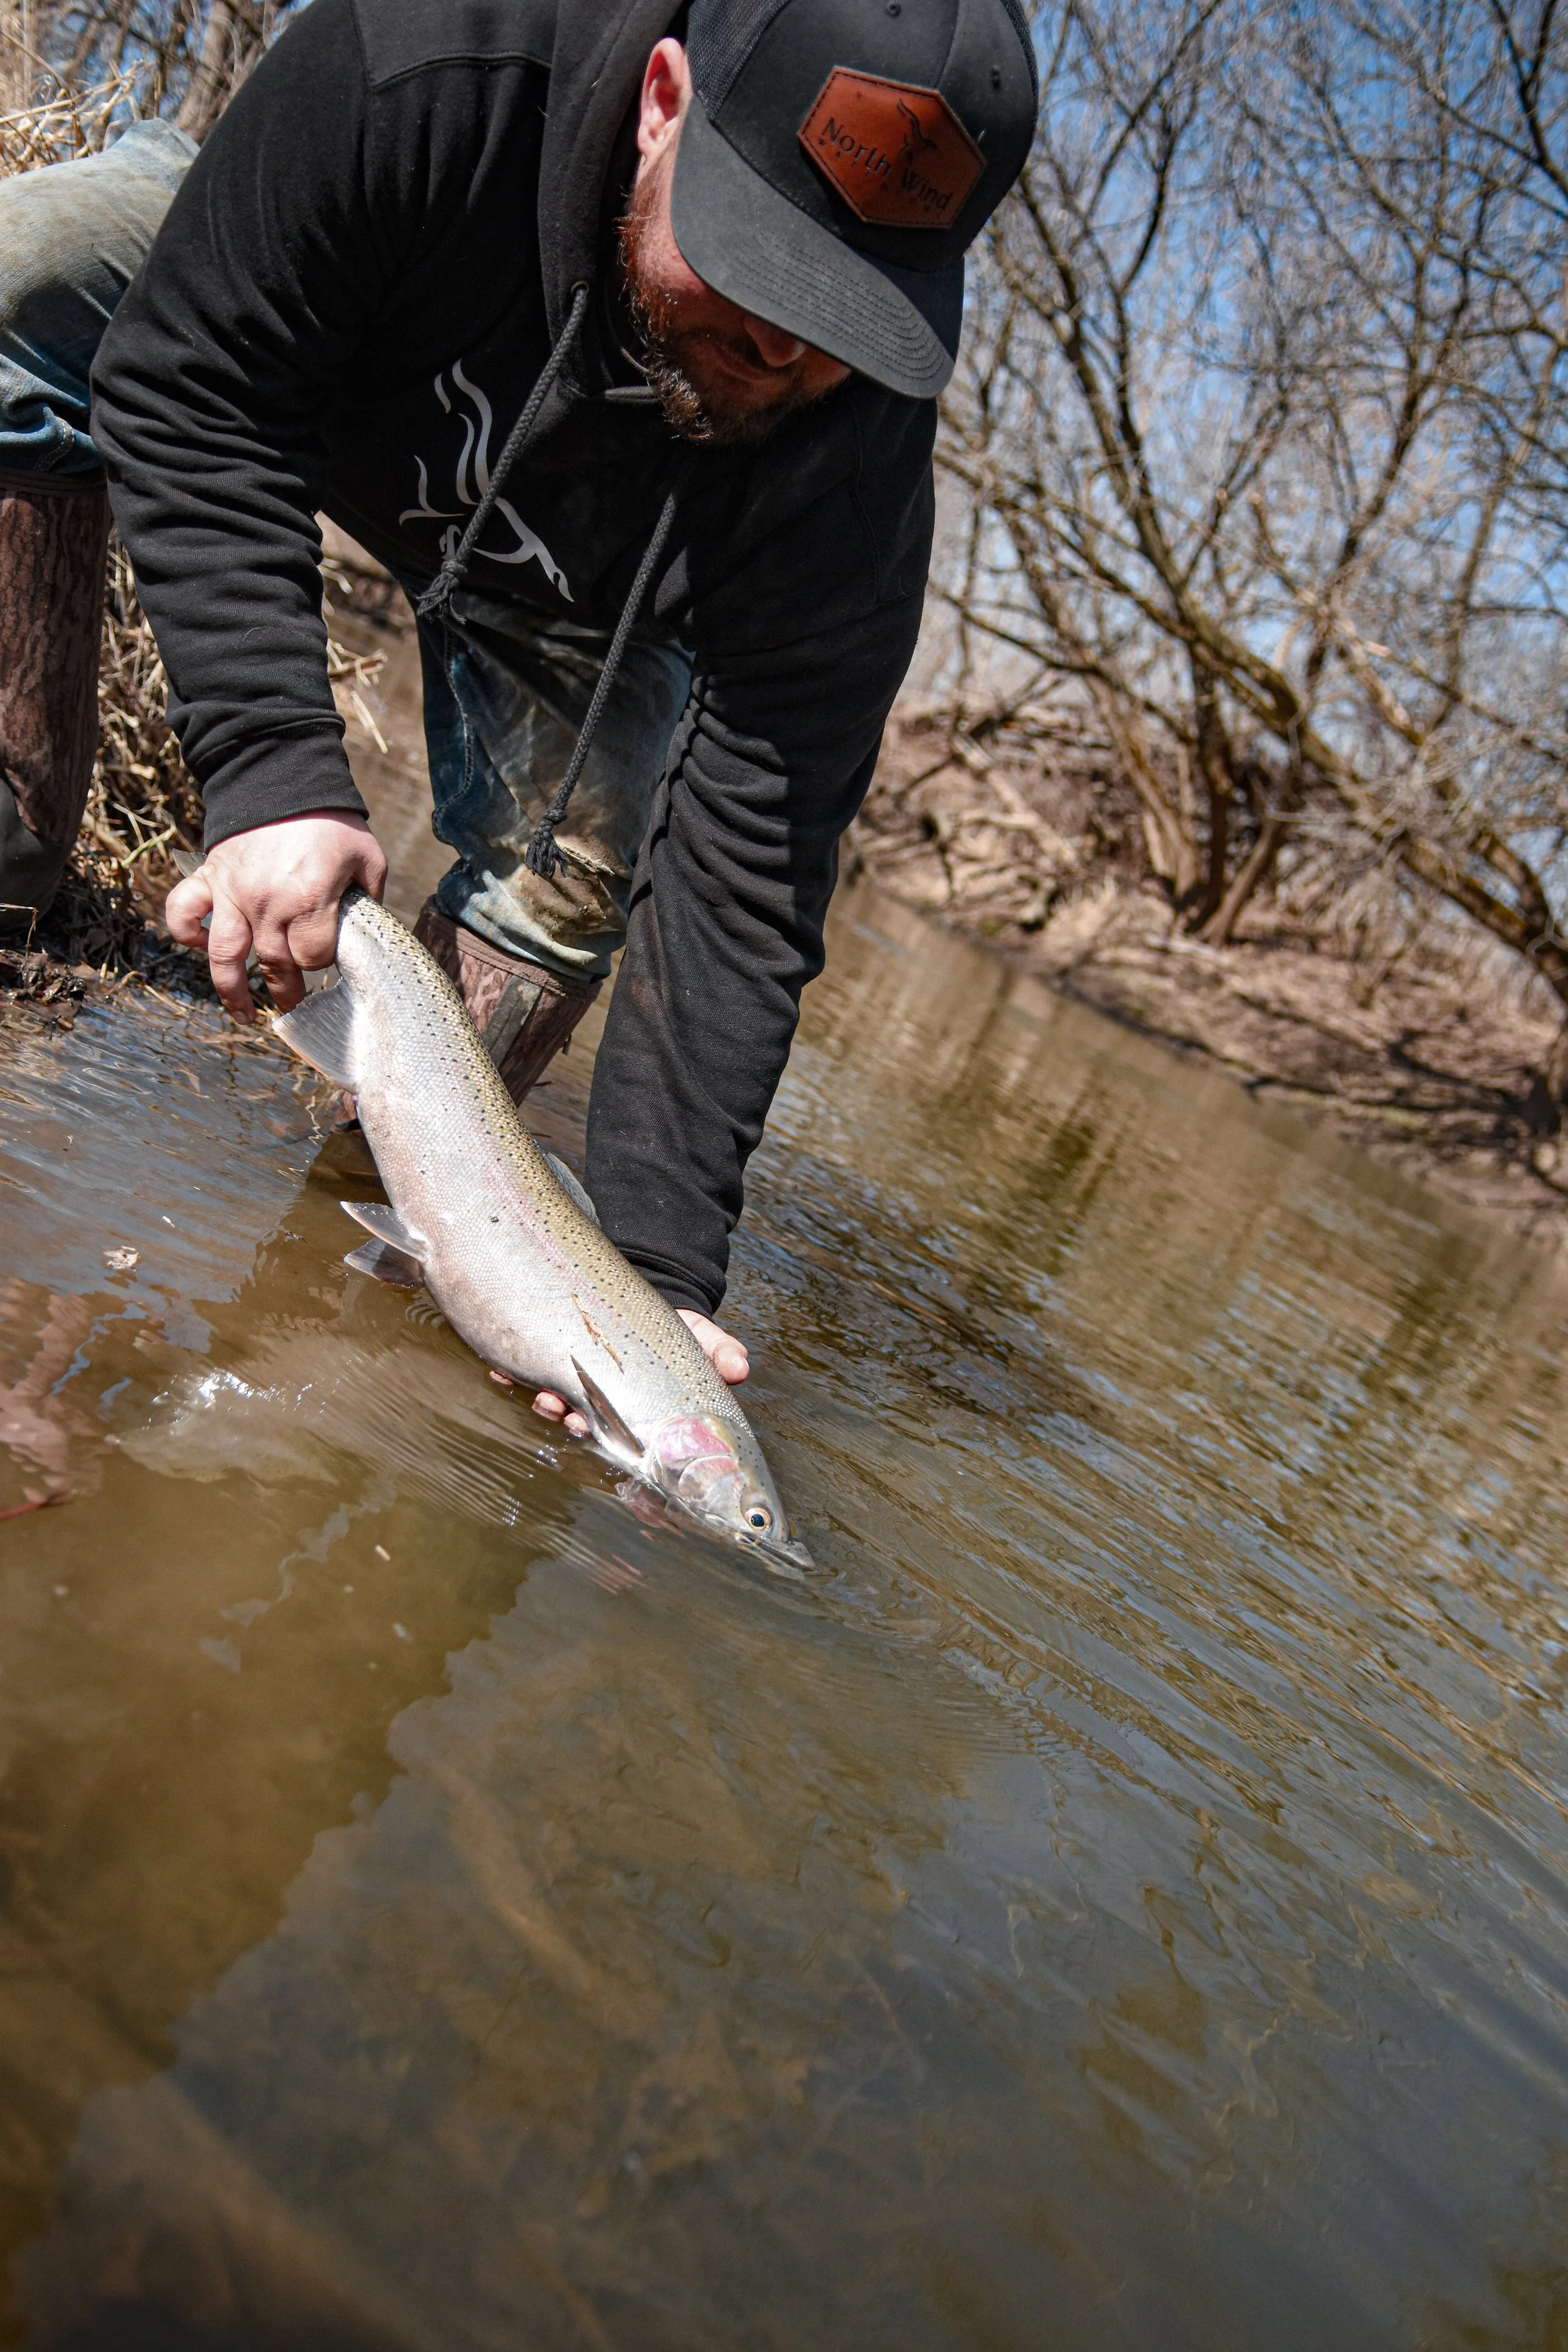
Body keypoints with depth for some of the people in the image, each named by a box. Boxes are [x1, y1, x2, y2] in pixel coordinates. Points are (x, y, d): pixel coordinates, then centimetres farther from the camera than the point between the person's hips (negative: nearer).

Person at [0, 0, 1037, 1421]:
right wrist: (272, 765, -45)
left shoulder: (853, 468, -37)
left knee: (569, 889, -21)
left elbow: (745, 877, -35)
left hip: (577, 598, 0)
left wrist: (665, 1263, -40)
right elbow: (190, 385, -32)